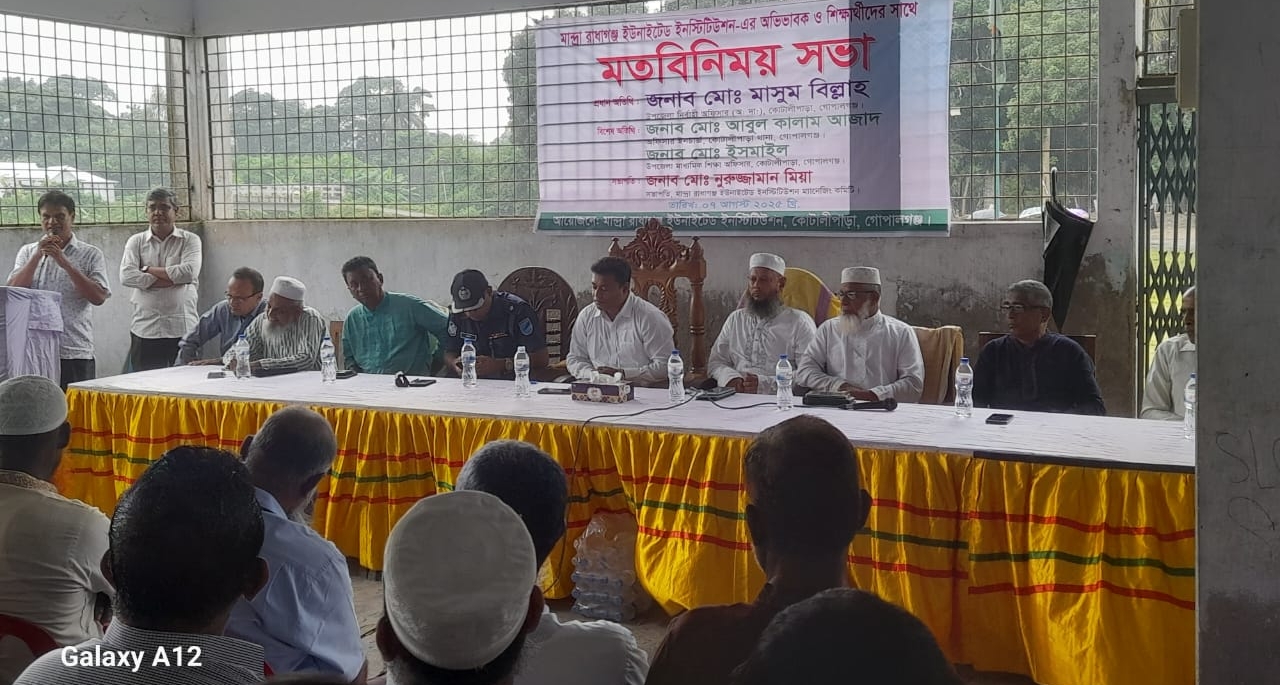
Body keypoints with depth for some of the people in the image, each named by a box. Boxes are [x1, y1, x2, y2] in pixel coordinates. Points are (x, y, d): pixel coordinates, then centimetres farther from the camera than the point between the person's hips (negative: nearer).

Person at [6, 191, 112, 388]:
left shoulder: (91, 254, 3)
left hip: (76, 353, -2)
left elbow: (99, 297, -8)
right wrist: (37, 256, -10)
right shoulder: (28, 252, 12)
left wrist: (65, 263, -14)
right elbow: (13, 291, 0)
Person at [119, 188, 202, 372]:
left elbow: (189, 272, -12)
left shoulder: (190, 240, 6)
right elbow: (126, 276, -6)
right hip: (145, 329, 1)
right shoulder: (136, 241, 11)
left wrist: (148, 269, -5)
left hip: (183, 329, -1)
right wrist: (173, 279, -11)